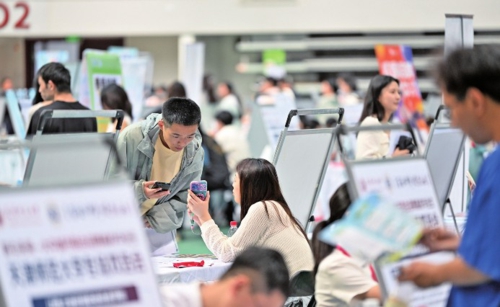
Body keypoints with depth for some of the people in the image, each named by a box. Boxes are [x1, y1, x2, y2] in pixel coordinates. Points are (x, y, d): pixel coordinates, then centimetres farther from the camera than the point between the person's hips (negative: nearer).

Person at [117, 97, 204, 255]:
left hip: (158, 226, 3)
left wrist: (153, 221, -14)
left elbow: (183, 199, -2)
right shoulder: (131, 137, -24)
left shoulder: (195, 153, -11)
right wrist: (139, 190, -35)